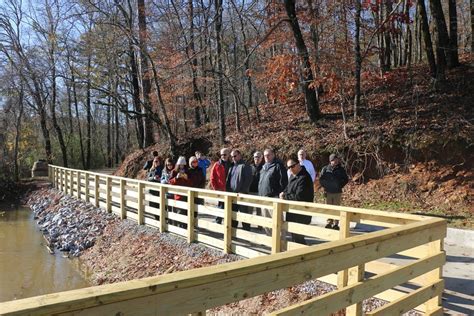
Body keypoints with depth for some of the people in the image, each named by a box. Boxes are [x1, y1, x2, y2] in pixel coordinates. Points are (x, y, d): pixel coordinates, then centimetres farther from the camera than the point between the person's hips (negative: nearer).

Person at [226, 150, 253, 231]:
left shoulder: (245, 166, -5)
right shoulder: (232, 167, 16)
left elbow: (248, 180, -12)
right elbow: (228, 180, 19)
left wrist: (242, 191, -18)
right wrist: (228, 190, 7)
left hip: (242, 194, -7)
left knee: (244, 213, -2)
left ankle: (246, 230, 5)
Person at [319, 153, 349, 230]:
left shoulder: (341, 169, 1)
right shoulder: (325, 169, 0)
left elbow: (346, 179, 9)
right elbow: (321, 179, 7)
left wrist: (340, 186, 0)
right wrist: (325, 186, -2)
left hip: (337, 192, 0)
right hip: (328, 192, 0)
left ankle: (336, 224, 9)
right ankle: (329, 223, 15)